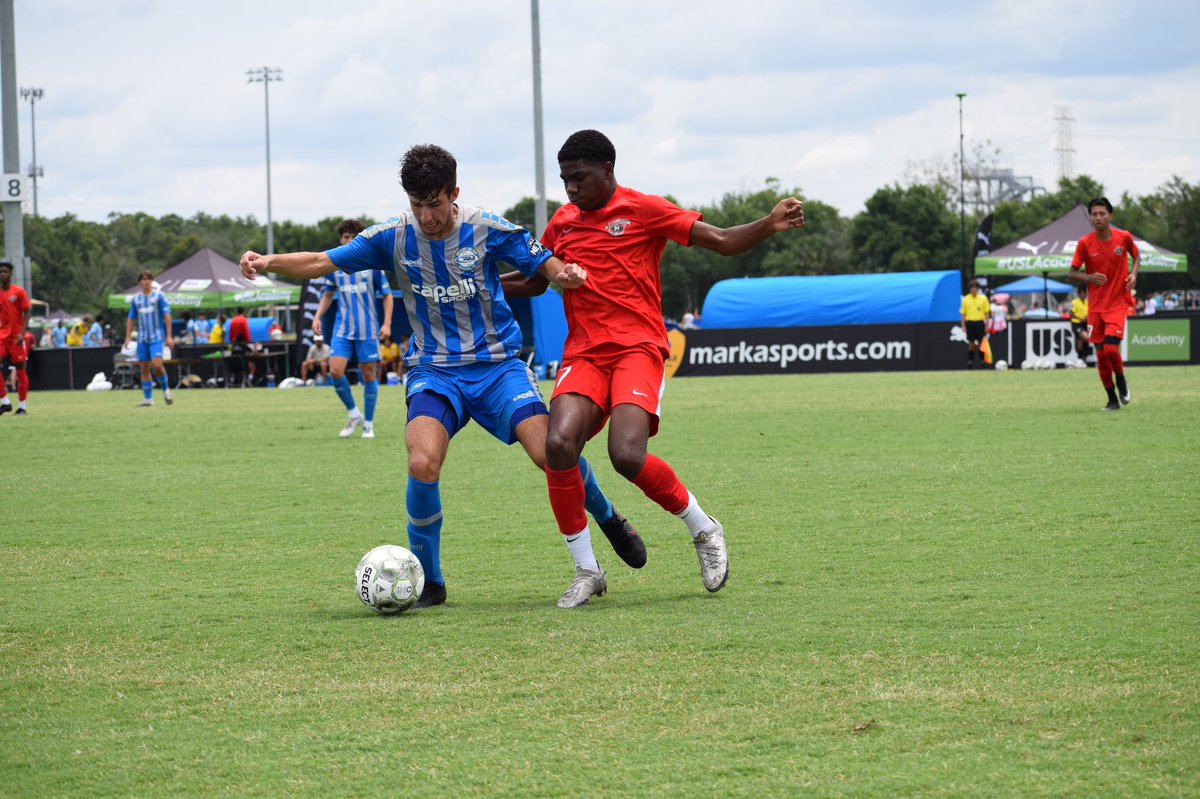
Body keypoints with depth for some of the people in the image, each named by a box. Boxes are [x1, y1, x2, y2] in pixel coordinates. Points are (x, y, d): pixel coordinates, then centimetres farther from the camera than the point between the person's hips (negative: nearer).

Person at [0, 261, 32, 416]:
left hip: (17, 336, -3)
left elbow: (27, 313, -4)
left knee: (20, 369, 0)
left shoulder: (18, 292, -3)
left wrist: (22, 333, -14)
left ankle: (22, 407, 5)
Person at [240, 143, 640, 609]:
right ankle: (427, 583, -6)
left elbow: (543, 264, 1)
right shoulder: (393, 238, -3)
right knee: (423, 464, -26)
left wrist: (565, 273, -23)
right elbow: (322, 262, -5)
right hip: (434, 370, 0)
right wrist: (268, 262, -21)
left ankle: (607, 517, 17)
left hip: (496, 364, 0)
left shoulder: (486, 230, -5)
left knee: (550, 453, -17)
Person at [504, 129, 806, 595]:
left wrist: (770, 225, -18)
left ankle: (703, 530, 3)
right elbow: (535, 281, 30)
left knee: (628, 456, -25)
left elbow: (722, 242, -1)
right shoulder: (562, 222, 16)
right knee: (559, 444, -23)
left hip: (637, 348, -4)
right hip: (583, 355, 4)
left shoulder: (644, 211, 1)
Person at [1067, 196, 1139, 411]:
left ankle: (1121, 381, 12)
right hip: (1095, 305, 2)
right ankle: (1112, 400, 18)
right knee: (1101, 354, 3)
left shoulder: (1124, 238, -6)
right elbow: (1072, 273, -1)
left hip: (1118, 302, -2)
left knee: (1110, 348, -18)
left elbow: (1136, 255, 14)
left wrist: (1133, 273, -5)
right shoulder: (1084, 244, -7)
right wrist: (1089, 278, -21)